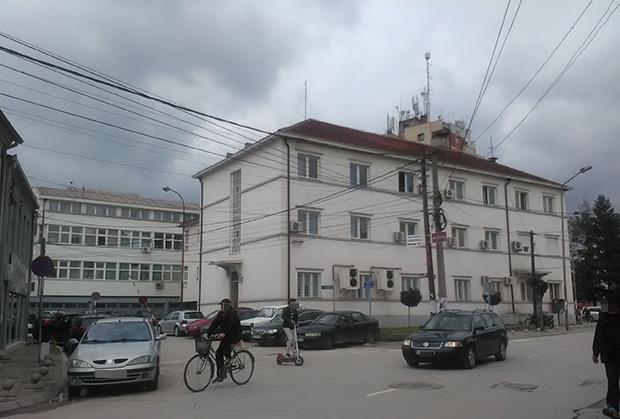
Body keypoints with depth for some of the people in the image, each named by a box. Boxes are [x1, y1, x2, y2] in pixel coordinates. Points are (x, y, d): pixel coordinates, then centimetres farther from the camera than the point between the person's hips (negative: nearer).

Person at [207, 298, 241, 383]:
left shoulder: (233, 313, -15)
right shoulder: (221, 314, 7)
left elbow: (231, 324, -31)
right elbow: (214, 323, -1)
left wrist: (224, 333, -43)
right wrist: (208, 333, -13)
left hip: (235, 336, -7)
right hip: (225, 336, 7)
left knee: (224, 341, -33)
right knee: (218, 353, -1)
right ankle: (220, 375, 6)